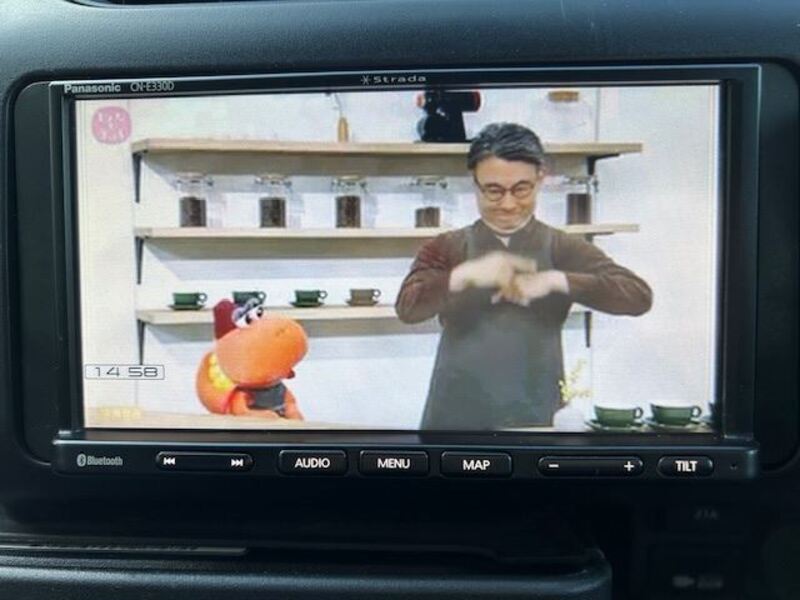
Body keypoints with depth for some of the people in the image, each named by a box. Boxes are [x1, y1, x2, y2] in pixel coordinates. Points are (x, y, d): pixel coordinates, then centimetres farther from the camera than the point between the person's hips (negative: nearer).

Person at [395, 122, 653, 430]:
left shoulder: (563, 248, 2)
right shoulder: (446, 248, 5)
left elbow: (639, 296, -9)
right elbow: (407, 307, -10)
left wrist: (555, 281, -22)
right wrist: (467, 274, -27)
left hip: (535, 416, 0)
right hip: (455, 415, 1)